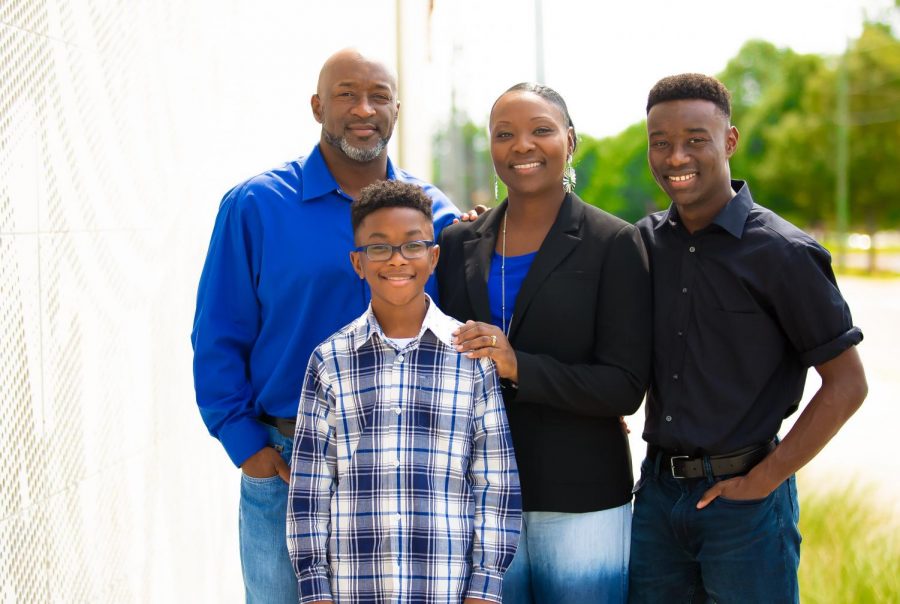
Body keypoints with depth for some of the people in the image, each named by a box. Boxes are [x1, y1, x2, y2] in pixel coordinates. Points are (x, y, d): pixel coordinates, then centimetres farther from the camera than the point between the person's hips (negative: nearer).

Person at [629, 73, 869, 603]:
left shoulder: (783, 253, -11)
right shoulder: (645, 241, 3)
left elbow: (847, 385, -9)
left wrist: (765, 479, -11)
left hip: (744, 500, -5)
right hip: (657, 490, 5)